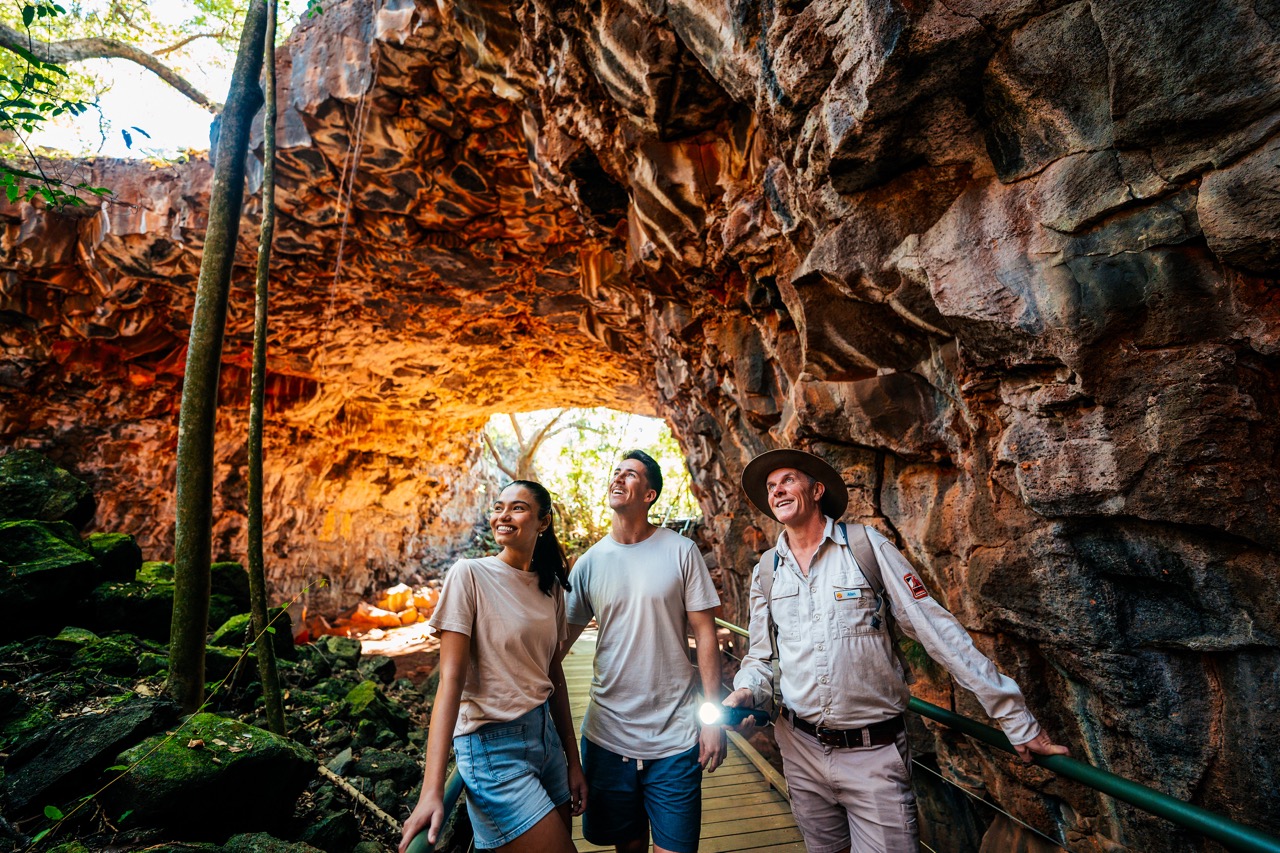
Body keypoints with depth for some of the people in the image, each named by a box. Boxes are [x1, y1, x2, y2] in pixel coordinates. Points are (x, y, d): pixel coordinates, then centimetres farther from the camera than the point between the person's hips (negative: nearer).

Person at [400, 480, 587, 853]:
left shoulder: (551, 586, 4)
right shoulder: (469, 575, -13)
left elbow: (553, 674, 8)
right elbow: (450, 679, -17)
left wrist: (573, 761, 11)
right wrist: (432, 791, -22)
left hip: (545, 733, 6)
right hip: (492, 744, -6)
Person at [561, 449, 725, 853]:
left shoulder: (680, 551, -8)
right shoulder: (589, 562, -1)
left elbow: (705, 633, -5)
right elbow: (562, 638, 6)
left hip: (675, 735, -2)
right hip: (607, 734, 2)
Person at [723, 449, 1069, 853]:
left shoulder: (866, 545, -10)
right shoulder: (765, 572, 0)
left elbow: (937, 629, -10)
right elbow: (761, 657, 8)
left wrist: (1017, 720, -10)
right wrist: (745, 692, -12)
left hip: (874, 753, -3)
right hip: (801, 748, 4)